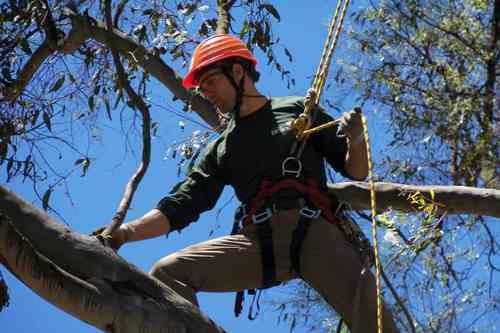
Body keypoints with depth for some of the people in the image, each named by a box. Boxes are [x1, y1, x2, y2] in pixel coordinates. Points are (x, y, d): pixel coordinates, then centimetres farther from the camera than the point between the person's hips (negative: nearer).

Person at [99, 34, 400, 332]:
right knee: (167, 273, -18)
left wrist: (356, 141, -8)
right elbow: (181, 206, 20)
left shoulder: (299, 110, 19)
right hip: (259, 241, 3)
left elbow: (356, 171, 15)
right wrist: (125, 233, 4)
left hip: (317, 232, -3)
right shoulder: (220, 150, 27)